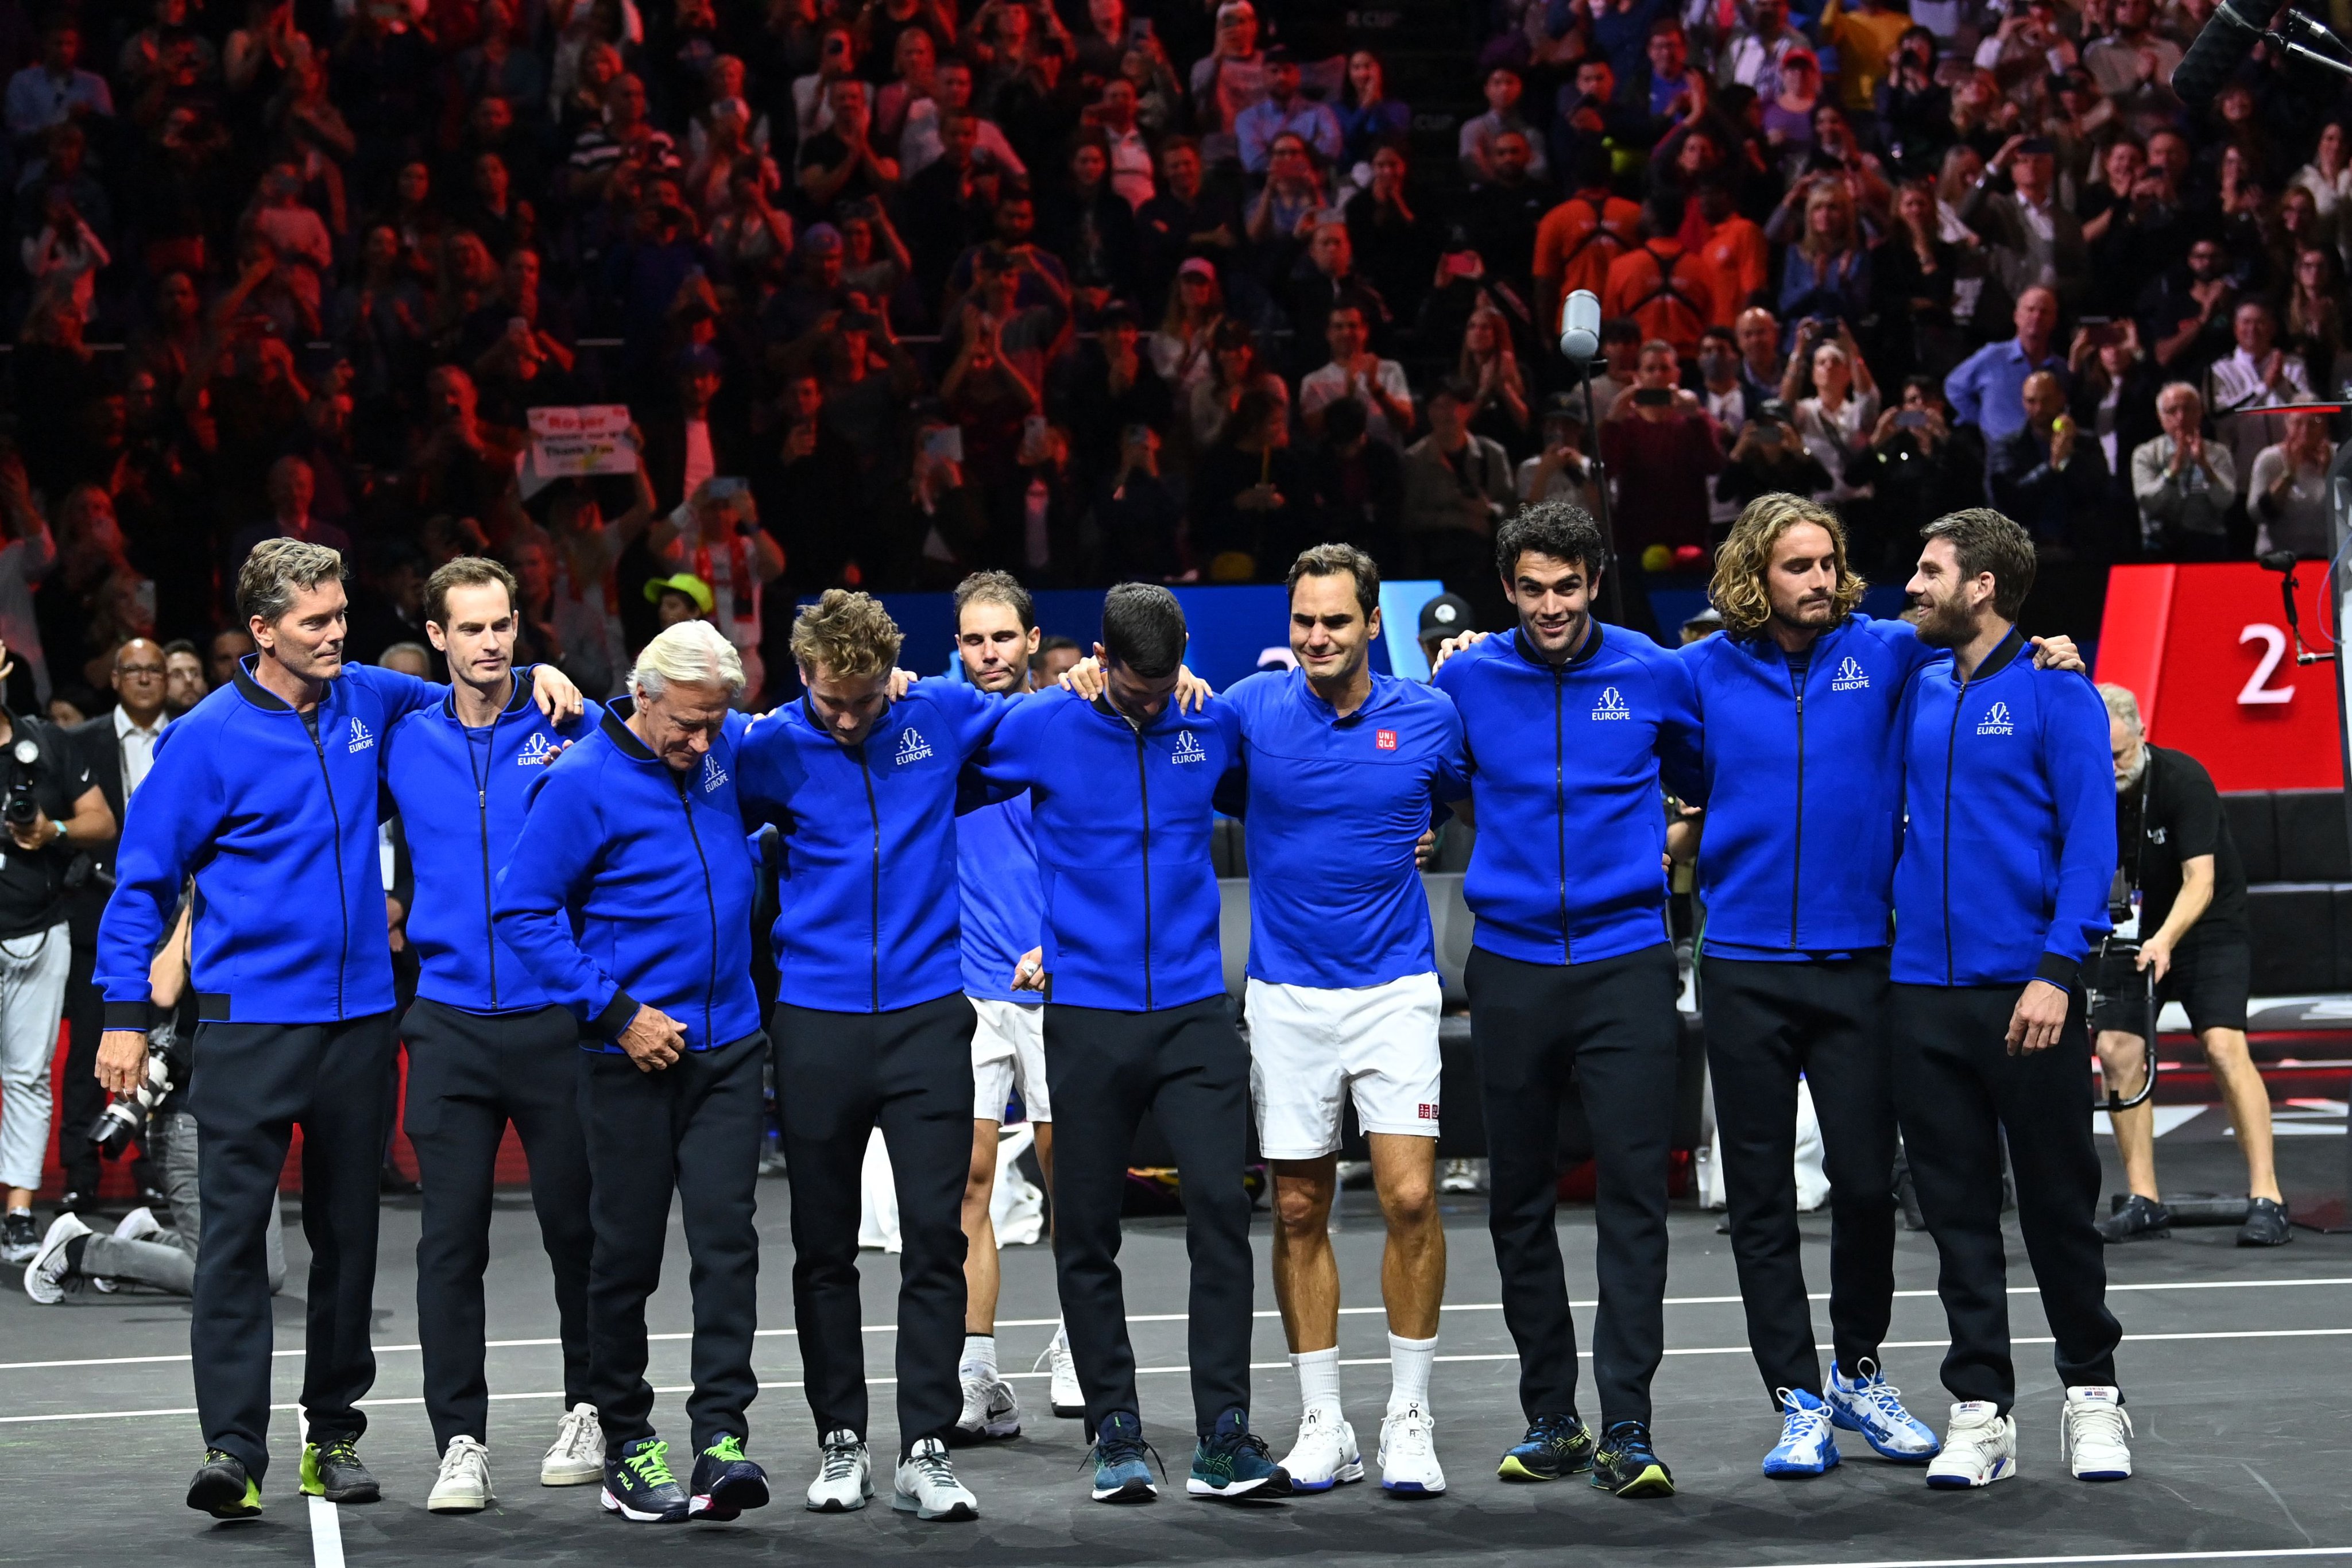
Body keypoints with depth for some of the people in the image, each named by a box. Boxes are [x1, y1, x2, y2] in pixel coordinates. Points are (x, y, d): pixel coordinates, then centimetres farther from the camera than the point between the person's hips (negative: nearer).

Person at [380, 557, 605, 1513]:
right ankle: (461, 1442, 4)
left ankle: (590, 1407, 25)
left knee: (576, 1224, 7)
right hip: (451, 1023, 2)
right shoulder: (403, 743, 6)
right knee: (451, 1236, -1)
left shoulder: (571, 727, 0)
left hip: (558, 1016, -2)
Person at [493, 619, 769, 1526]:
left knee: (727, 1239, -4)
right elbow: (523, 910, -10)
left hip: (728, 1045, 4)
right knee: (628, 1253, 4)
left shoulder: (729, 751, 5)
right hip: (632, 1053, -4)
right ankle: (626, 1444, 15)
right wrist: (613, 1009, -14)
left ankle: (721, 1438, -6)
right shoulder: (582, 783, -11)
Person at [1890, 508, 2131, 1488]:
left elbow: (2090, 837, -9)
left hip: (2026, 996, -5)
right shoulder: (1916, 694, 12)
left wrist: (2058, 971, -17)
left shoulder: (2052, 691, -4)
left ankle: (2092, 1396, 18)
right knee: (1958, 1210, 6)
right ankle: (1981, 1412, 11)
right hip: (1923, 991, 5)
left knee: (2059, 1202, 3)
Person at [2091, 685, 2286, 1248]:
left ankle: (2266, 1199, -20)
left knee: (2223, 1045, -21)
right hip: (2135, 931, 5)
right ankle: (2143, 1202, 1)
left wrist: (2166, 939, -41)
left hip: (2208, 927, -5)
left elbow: (2200, 880, -27)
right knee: (2116, 1050, -9)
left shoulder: (2184, 780, -23)